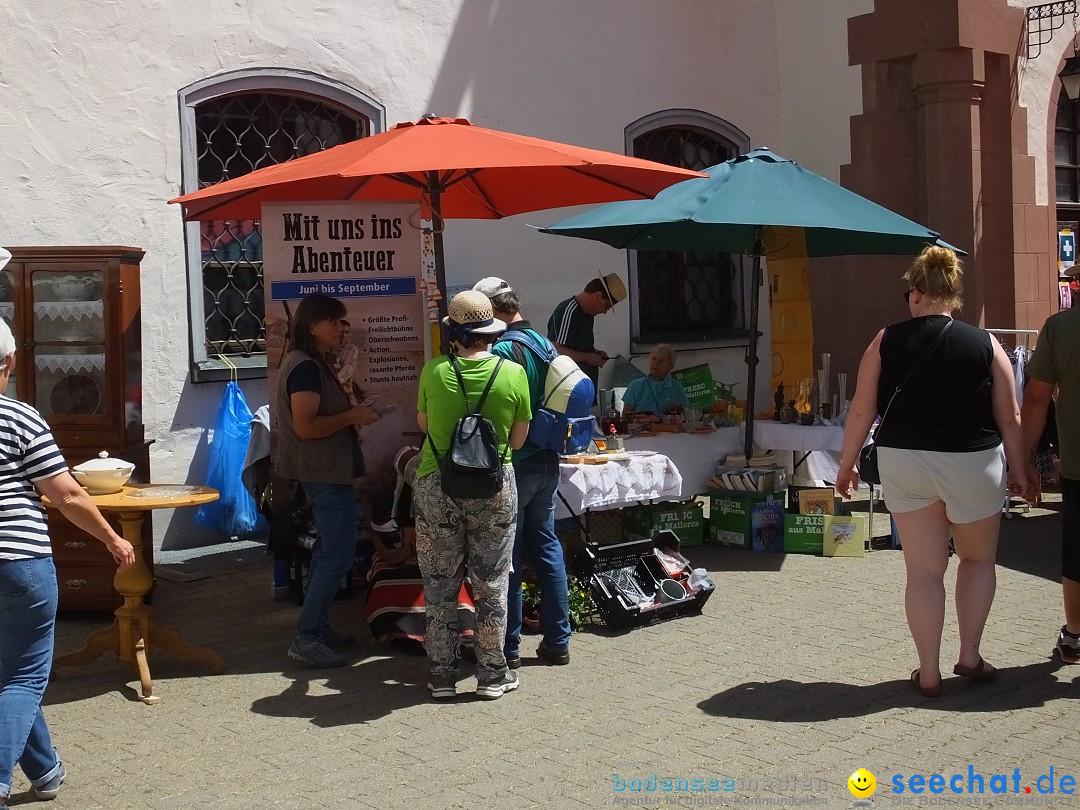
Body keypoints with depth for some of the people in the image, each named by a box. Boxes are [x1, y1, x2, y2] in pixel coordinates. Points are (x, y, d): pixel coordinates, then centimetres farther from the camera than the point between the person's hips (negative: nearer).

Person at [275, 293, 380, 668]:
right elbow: (305, 426, -25)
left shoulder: (311, 363, 14)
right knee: (338, 555, -10)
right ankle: (305, 638, -8)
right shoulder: (305, 367, -19)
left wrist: (352, 410, 11)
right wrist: (352, 417, -18)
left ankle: (317, 626, 24)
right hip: (326, 473, -11)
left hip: (325, 471, 11)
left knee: (328, 551, 16)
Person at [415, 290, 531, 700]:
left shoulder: (434, 371, -8)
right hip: (494, 489, 0)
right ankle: (492, 675, 18)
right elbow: (518, 438, 0)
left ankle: (442, 675, 18)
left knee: (440, 585, 11)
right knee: (491, 584, 12)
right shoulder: (513, 373, -9)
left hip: (437, 486, 0)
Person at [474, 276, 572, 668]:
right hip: (547, 462, 8)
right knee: (547, 547, 14)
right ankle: (557, 641, 19)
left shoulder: (502, 350, -18)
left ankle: (508, 647, 11)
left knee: (507, 557, 2)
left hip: (514, 465, -8)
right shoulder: (545, 343, 8)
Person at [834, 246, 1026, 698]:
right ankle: (969, 656, 20)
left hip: (904, 462, 1)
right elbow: (1009, 418, 0)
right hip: (973, 463, 0)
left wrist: (847, 465, 9)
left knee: (924, 569, 9)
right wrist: (1017, 470, 13)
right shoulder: (985, 345, -3)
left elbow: (861, 411, -2)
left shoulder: (886, 342, -3)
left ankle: (928, 673, 13)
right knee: (978, 559, 22)